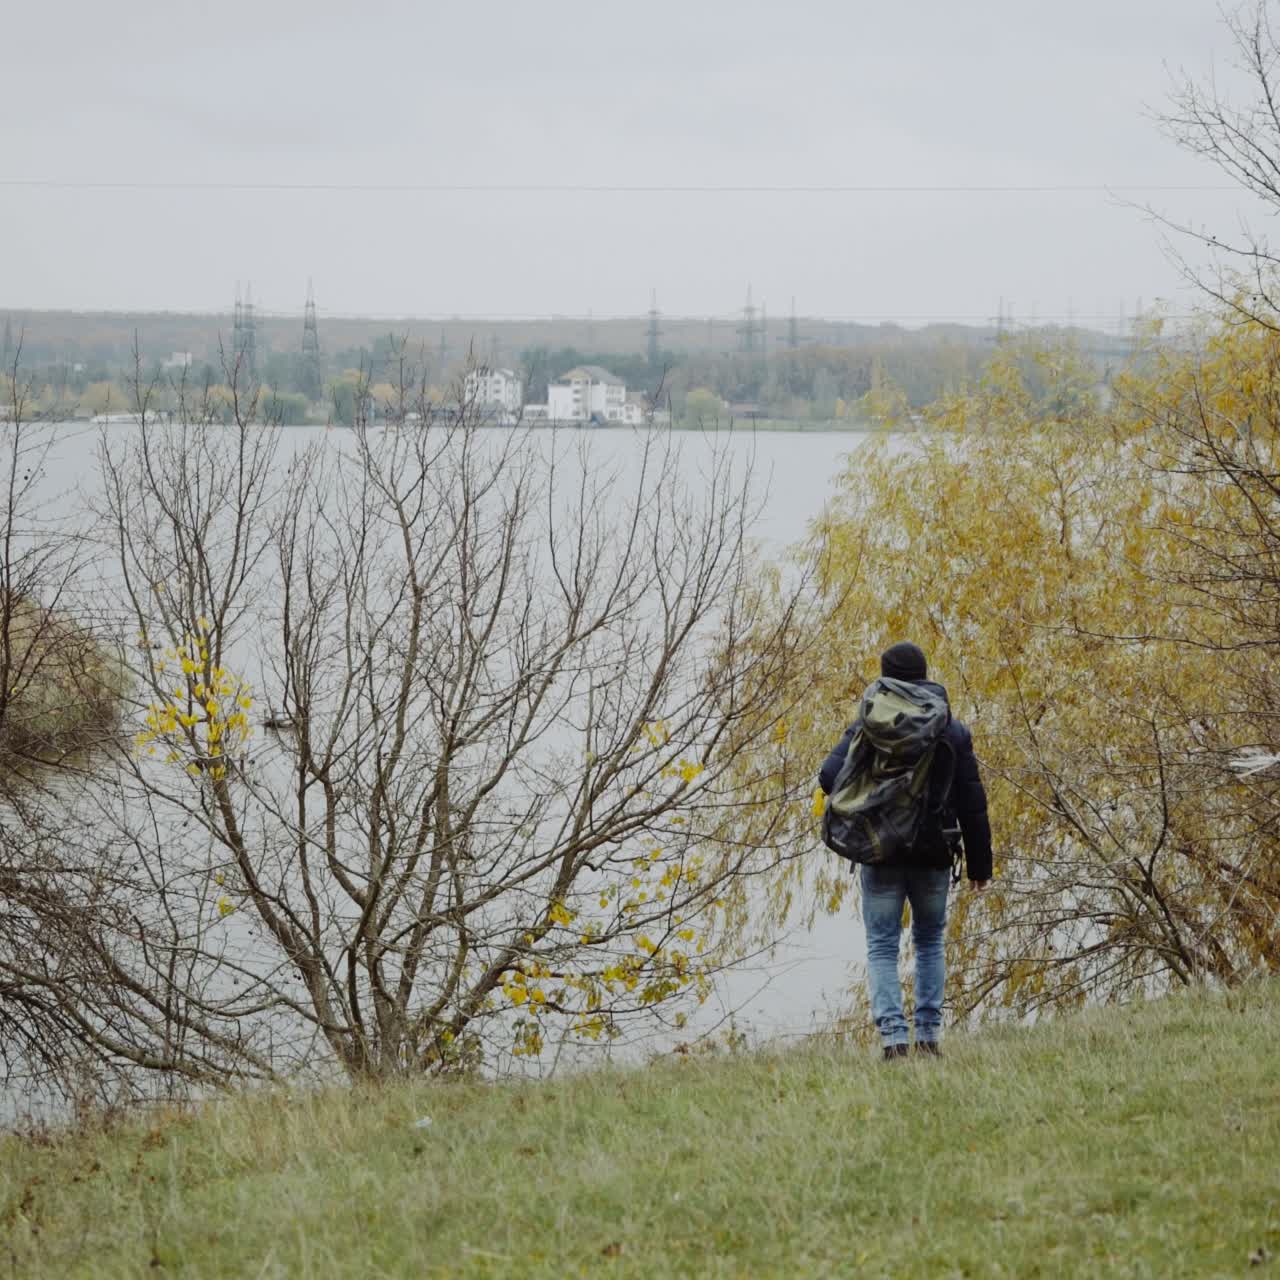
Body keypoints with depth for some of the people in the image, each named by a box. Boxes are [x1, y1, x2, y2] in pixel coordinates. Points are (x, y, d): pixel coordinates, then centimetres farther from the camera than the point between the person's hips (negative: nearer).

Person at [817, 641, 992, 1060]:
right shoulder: (953, 731, 4)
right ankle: (928, 1036, 8)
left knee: (882, 946, 4)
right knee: (930, 941, 17)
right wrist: (979, 863, 8)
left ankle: (893, 1037, -11)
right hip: (933, 853, 2)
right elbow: (972, 804, 3)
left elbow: (829, 777, -13)